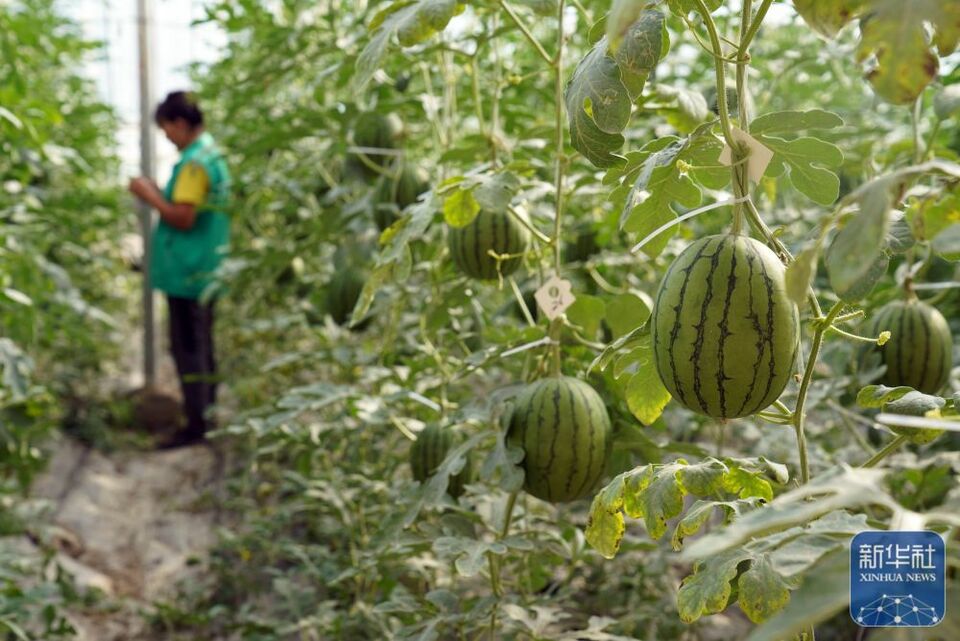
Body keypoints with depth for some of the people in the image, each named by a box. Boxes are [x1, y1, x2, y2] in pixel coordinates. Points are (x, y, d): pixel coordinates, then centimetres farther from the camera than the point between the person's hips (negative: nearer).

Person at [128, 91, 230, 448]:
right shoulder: (213, 154, 12)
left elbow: (183, 218, -22)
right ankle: (207, 416, 25)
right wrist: (159, 195, 12)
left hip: (187, 273, -10)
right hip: (205, 271, 10)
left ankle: (197, 425, 2)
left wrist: (151, 197, -9)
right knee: (201, 346, 16)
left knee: (188, 348, -3)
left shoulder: (194, 163, -18)